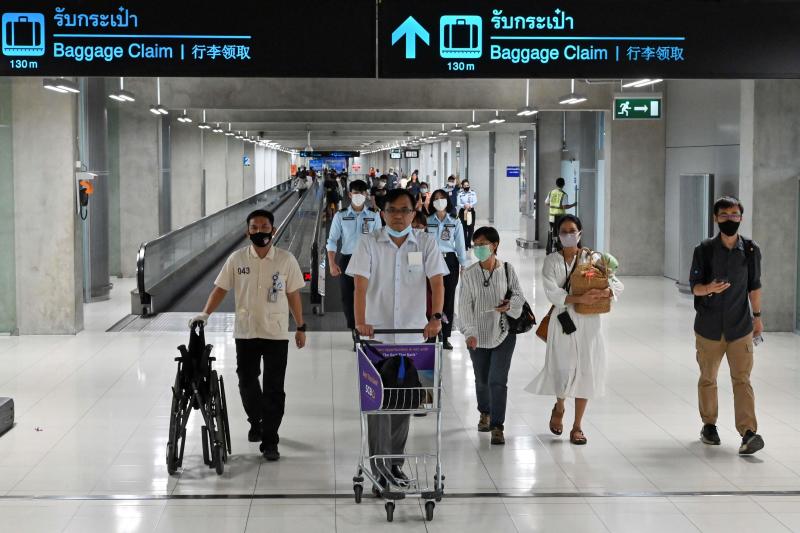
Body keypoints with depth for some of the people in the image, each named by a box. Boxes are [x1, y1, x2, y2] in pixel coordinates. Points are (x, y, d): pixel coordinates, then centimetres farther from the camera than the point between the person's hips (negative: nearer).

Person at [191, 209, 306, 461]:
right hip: (246, 332, 1)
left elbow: (293, 295, 4)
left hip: (276, 334, -1)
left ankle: (270, 441, 7)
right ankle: (256, 422, 36)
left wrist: (301, 327, 6)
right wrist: (205, 313, -11)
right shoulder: (237, 259, -1)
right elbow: (221, 288, 1)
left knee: (274, 389, -1)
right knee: (247, 383, 9)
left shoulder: (286, 260, -2)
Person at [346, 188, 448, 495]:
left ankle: (395, 462, 27)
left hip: (412, 335, 2)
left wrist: (436, 317, -25)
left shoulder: (425, 243, 1)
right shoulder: (370, 243, -3)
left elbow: (436, 281, -9)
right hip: (376, 334, -2)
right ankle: (380, 471, 2)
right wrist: (360, 322, -28)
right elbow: (361, 283, -13)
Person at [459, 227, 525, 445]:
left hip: (503, 333, -2)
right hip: (479, 334, 2)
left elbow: (519, 296, 3)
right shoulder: (469, 274, -4)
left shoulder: (507, 270, -5)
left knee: (498, 380, -10)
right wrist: (469, 332, -14)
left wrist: (509, 305, -18)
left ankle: (497, 426, -4)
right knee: (482, 380, 16)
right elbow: (465, 306, -5)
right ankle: (485, 413, 42)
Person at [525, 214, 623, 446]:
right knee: (563, 369, -3)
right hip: (563, 320, -1)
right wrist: (580, 298, -24)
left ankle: (577, 427, 15)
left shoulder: (592, 259, 4)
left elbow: (618, 284, 0)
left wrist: (605, 292, -22)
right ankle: (559, 407, 32)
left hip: (589, 322, 1)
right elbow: (553, 293, -10)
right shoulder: (552, 261, 1)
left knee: (585, 370, 3)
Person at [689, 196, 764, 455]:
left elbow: (754, 286, 11)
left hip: (740, 326, 0)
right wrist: (709, 288, -26)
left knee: (742, 379, -8)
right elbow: (695, 286, -4)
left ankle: (748, 432, -15)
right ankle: (709, 425, 28)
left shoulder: (751, 250, 1)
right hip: (709, 326, 0)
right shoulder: (704, 250, -4)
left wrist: (757, 316, 13)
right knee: (708, 378, 12)